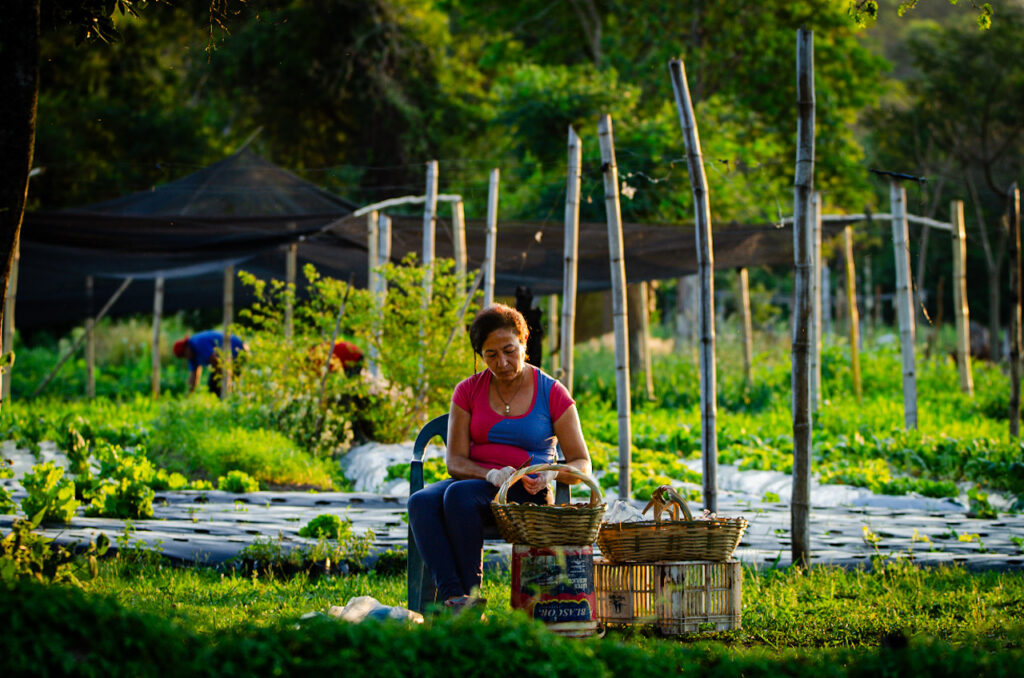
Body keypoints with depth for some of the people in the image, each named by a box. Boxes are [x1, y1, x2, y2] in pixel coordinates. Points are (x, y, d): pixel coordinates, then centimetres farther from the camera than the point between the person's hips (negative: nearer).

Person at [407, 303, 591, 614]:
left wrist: (550, 474, -23)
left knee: (460, 494, -35)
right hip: (475, 481, 3)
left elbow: (582, 465, 0)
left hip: (527, 494, -3)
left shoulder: (553, 394, 1)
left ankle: (471, 591, -28)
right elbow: (455, 460, 1)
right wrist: (491, 474, -21)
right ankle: (453, 596, -43)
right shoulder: (468, 391, 9)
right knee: (421, 502, -31)